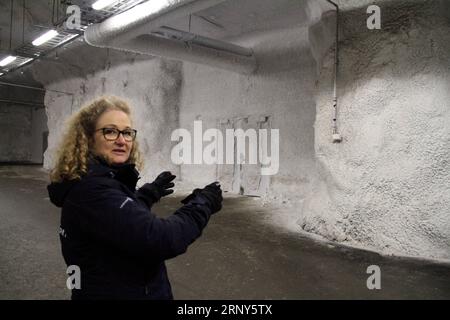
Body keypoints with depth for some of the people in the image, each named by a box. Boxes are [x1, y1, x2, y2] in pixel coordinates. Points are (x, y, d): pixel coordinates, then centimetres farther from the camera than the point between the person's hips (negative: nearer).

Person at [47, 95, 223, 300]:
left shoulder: (98, 181, 4)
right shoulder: (91, 190, -26)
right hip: (115, 293, -9)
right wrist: (203, 203, -18)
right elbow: (158, 239, -32)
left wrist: (150, 192, 25)